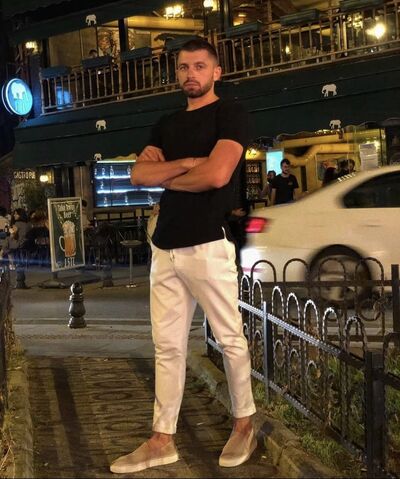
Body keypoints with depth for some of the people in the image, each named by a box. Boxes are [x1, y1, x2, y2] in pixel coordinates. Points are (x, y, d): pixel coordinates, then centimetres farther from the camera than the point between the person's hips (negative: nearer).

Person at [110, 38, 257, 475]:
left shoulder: (229, 114, 0)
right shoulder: (167, 124, 19)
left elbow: (217, 174, -16)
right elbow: (138, 175, 6)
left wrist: (164, 172, -1)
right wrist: (184, 164, -9)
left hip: (207, 244, -6)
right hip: (164, 247, 6)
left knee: (230, 339, 5)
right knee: (167, 347, 7)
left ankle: (244, 425, 21)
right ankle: (162, 441, 14)